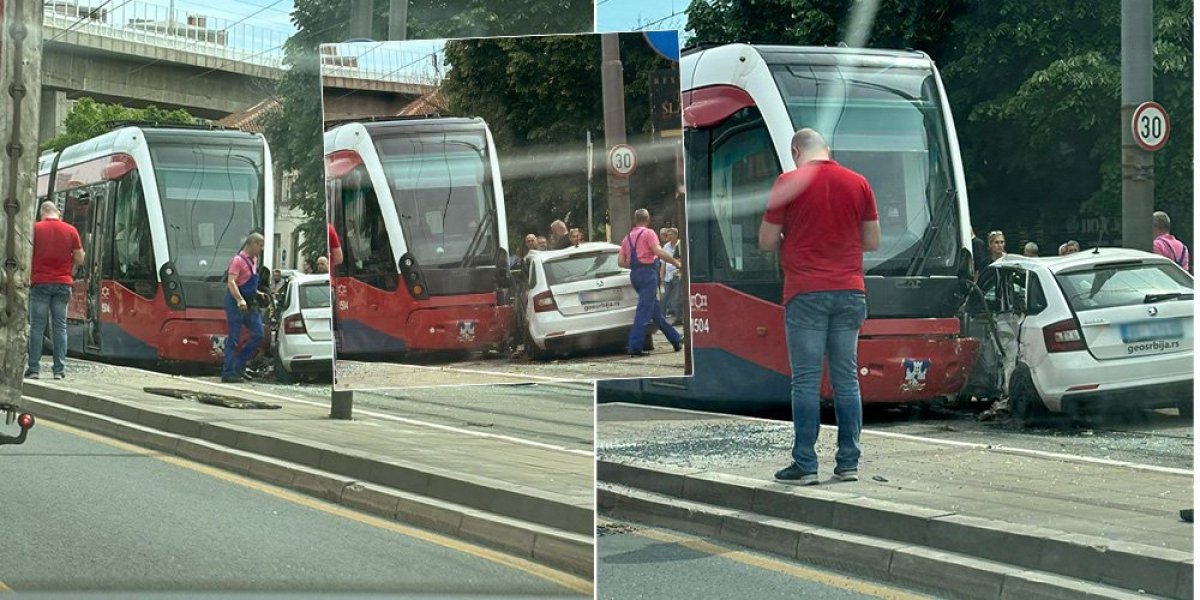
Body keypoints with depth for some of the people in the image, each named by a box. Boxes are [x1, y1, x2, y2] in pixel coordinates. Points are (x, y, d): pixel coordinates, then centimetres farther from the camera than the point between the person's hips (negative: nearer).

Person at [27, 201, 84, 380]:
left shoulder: (35, 229, -3)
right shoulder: (71, 230, 2)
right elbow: (79, 259, 4)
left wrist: (27, 276, 10)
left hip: (40, 282, -2)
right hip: (63, 283, 2)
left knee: (37, 326, 1)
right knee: (60, 326, 6)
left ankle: (33, 368, -2)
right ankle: (59, 369, 3)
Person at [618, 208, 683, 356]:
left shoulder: (628, 237, 16)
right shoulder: (648, 233, -4)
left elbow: (621, 261, 11)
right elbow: (659, 252, -17)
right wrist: (675, 262, -7)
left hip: (635, 273, 8)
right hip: (648, 272, -8)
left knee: (656, 309, 13)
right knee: (644, 310, -9)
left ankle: (676, 339, 22)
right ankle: (635, 346, -16)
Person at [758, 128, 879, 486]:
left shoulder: (790, 182, -4)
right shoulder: (858, 183, 6)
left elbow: (766, 242, -1)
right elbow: (872, 242, 12)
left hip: (806, 294, -3)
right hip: (850, 292, 4)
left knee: (806, 381, -1)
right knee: (847, 379, 8)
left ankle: (805, 465, -1)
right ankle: (848, 463, 9)